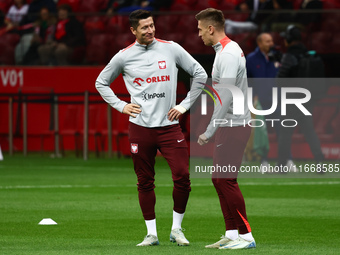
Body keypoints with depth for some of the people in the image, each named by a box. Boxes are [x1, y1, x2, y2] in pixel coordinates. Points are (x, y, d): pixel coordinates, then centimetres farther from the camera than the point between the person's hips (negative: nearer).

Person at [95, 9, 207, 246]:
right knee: (145, 182, 4)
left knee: (182, 176, -10)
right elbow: (101, 82, 17)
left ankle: (177, 229, 6)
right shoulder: (124, 56, 3)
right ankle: (152, 233, 14)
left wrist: (185, 105, 3)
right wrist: (120, 105, 4)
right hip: (140, 127, 0)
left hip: (169, 125, 0)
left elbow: (200, 74, 8)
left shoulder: (171, 48, 2)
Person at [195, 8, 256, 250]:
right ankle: (231, 234, 14)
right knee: (219, 178, 11)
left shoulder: (229, 54, -17)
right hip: (228, 127, 10)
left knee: (226, 180, -8)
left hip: (234, 127, -10)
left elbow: (226, 97, -22)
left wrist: (209, 132, -20)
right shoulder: (224, 51, 15)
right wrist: (213, 130, 19)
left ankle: (246, 236, -5)